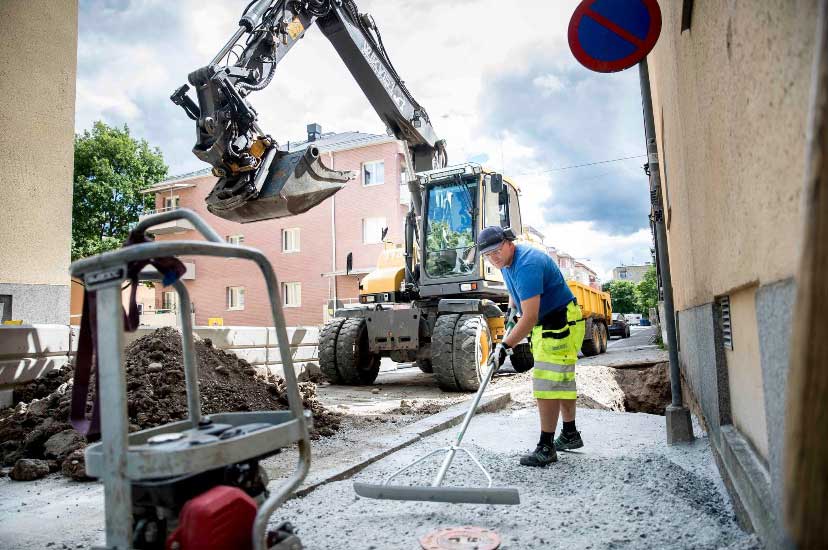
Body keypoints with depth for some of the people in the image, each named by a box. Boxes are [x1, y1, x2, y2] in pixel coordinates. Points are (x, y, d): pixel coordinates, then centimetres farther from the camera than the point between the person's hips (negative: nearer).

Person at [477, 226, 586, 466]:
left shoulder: (526, 264, -29)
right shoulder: (507, 262, 3)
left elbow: (530, 318, -32)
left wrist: (506, 346, -31)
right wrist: (511, 309, 14)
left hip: (561, 324, -11)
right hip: (546, 325, 11)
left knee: (547, 383, -12)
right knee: (562, 380, 19)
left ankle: (546, 447, -5)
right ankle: (570, 435, 33)